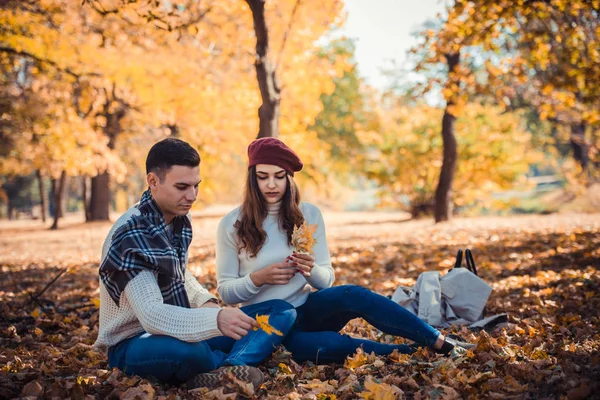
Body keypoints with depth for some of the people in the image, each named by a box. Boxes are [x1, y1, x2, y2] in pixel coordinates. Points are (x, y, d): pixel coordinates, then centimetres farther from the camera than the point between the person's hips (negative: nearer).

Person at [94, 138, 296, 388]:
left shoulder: (180, 218, 1)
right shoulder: (131, 235, -24)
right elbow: (151, 315, -35)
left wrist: (206, 302, 0)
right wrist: (215, 320, -49)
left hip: (180, 330, 9)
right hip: (134, 344, -8)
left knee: (281, 310, -2)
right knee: (189, 350, -44)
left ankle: (223, 372, -26)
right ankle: (235, 366, -11)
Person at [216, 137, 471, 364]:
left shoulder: (308, 214, 1)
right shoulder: (232, 225, -6)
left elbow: (326, 280, 3)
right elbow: (225, 292, -2)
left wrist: (311, 270, -20)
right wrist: (259, 278, -21)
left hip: (306, 310, 3)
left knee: (353, 296, -30)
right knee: (330, 344, -34)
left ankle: (440, 342, -25)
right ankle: (408, 354, -19)